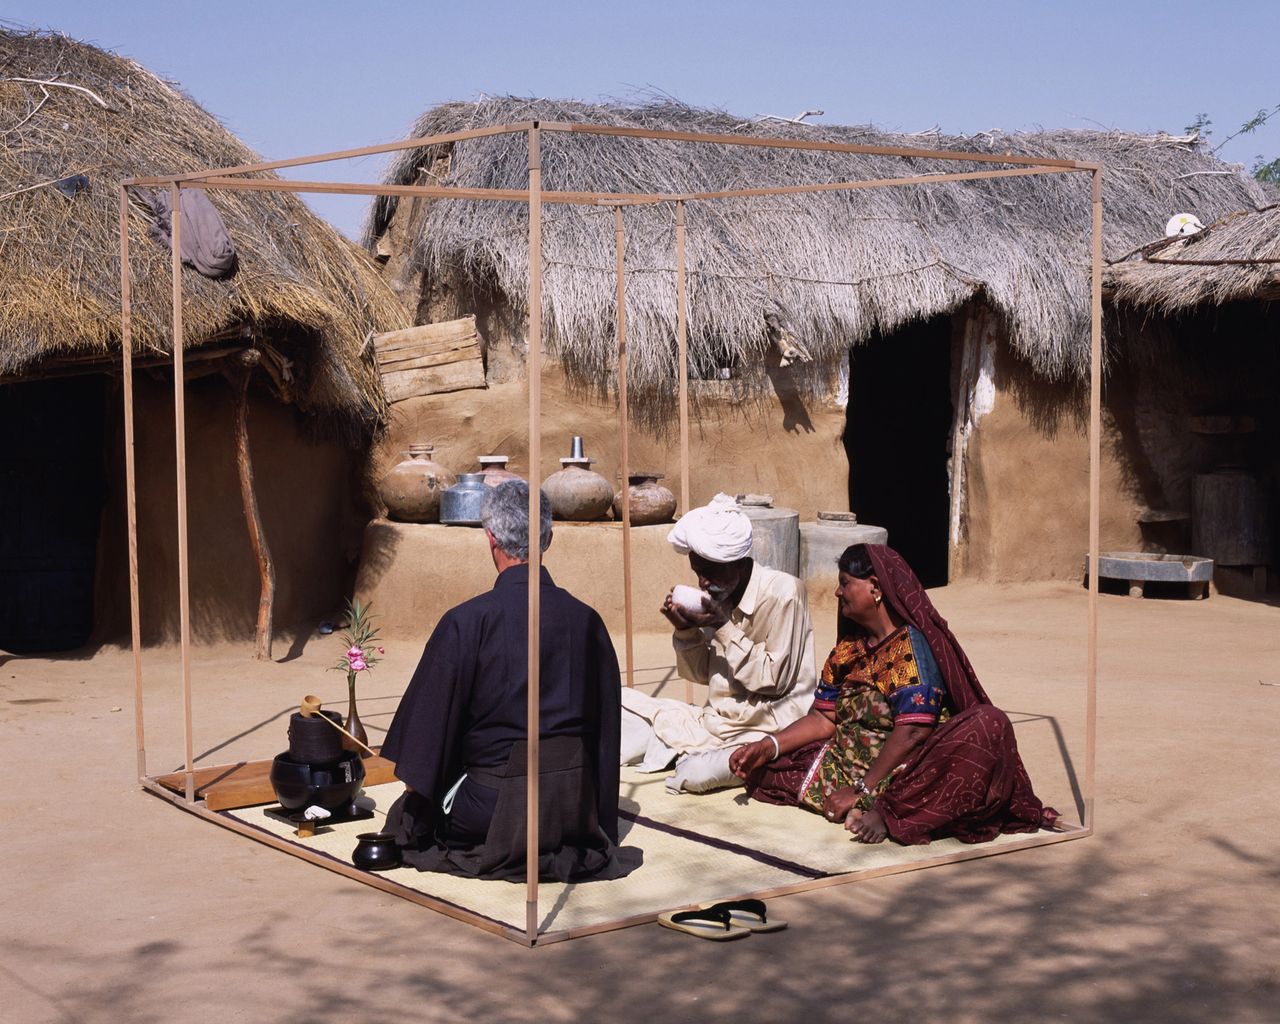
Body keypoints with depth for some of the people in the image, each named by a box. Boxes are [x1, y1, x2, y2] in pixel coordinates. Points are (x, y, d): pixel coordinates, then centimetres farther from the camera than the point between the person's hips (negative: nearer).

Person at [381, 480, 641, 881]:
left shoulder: (465, 622, -13)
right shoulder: (586, 619, 0)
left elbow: (431, 716, -7)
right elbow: (605, 727, 9)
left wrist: (415, 799, 8)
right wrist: (597, 818, 21)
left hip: (496, 802, -5)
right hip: (575, 809, 5)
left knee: (406, 817, 21)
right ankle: (560, 849, 10)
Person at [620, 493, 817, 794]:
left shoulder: (782, 592, -15)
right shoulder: (720, 593, 5)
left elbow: (774, 681, -15)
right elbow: (703, 673, 11)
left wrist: (723, 629, -19)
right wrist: (685, 630, -8)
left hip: (769, 727, -7)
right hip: (719, 720, 7)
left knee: (695, 775, -31)